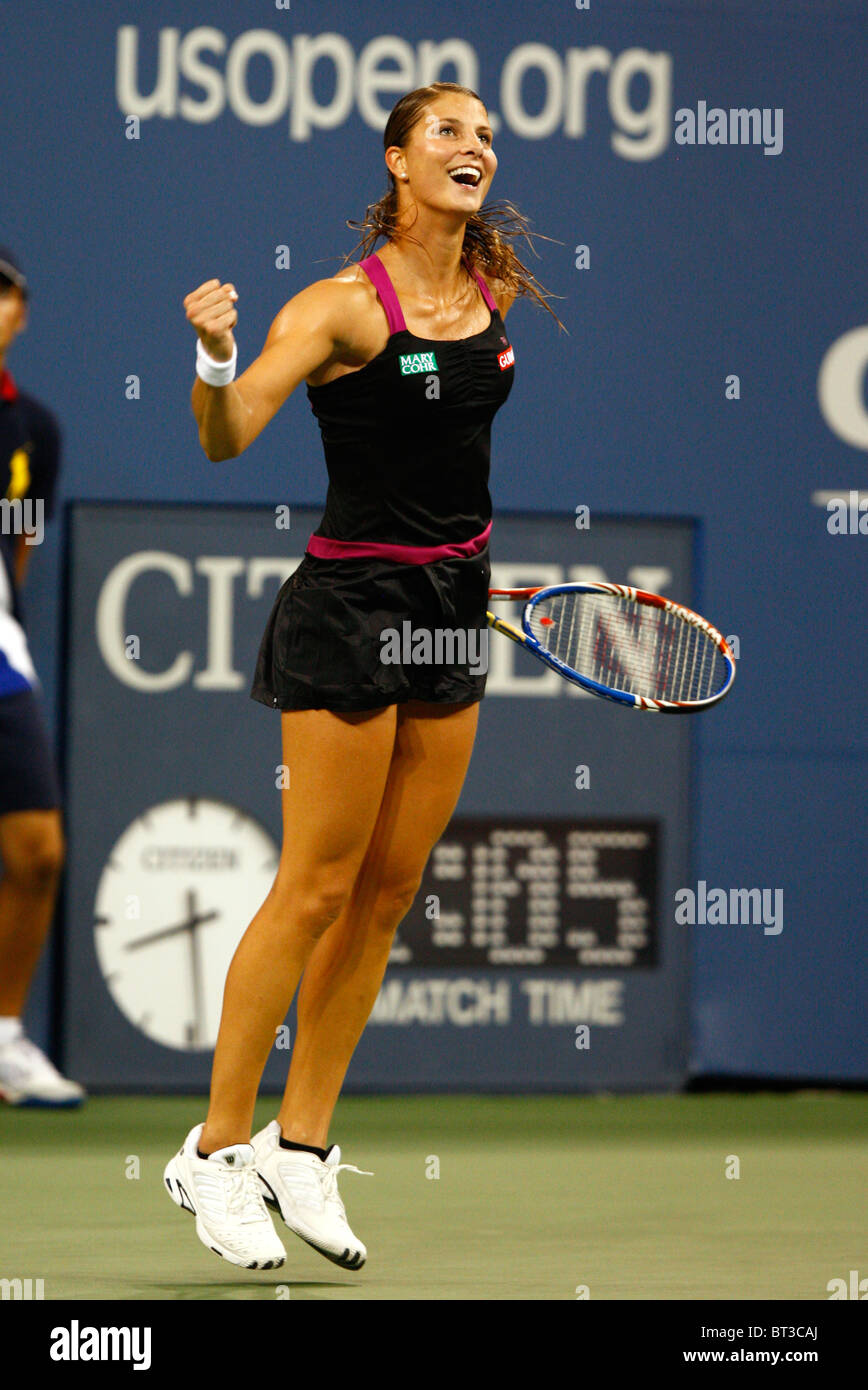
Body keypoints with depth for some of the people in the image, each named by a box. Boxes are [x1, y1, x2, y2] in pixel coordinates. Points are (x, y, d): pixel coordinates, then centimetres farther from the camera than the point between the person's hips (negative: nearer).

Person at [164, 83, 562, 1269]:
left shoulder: (499, 290, 5)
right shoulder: (343, 306, -15)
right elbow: (226, 438, -24)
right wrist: (216, 361, -44)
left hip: (456, 599, 7)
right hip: (352, 603, -7)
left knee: (389, 892, 7)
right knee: (317, 888, -6)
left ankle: (301, 1148, 14)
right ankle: (217, 1151, 3)